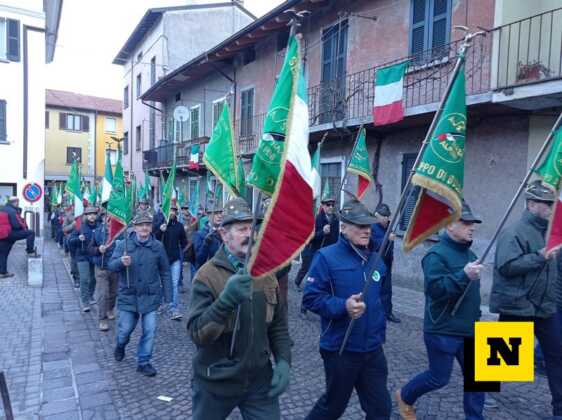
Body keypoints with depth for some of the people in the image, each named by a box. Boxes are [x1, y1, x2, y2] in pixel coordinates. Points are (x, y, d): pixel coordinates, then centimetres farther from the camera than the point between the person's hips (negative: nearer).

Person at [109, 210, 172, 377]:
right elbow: (111, 265, -6)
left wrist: (168, 295, 3)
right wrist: (121, 262, -29)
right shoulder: (124, 244, -3)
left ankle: (143, 362, 22)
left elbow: (165, 273, 4)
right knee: (125, 329, 10)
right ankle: (120, 346, 45)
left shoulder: (158, 246, -2)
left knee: (149, 331, 2)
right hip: (128, 296, 0)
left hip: (151, 296, 1)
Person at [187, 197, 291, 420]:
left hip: (259, 378, 3)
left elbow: (279, 325, 8)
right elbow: (197, 334, -23)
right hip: (216, 382, -2)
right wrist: (226, 299, -36)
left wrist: (283, 361, -4)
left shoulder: (265, 271, 0)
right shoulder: (207, 275, -15)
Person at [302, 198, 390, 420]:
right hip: (340, 349, -5)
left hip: (373, 349, 6)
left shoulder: (376, 261, 5)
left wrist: (380, 331, 15)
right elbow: (310, 297, -18)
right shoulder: (326, 257, -15)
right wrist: (343, 306, -28)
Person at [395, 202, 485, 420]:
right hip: (442, 331, -8)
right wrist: (464, 276, -36)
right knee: (439, 378, 5)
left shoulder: (469, 254, 10)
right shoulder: (436, 254, -18)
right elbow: (434, 289, -30)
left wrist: (475, 318, 24)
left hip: (468, 330, 8)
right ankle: (404, 396, 30)